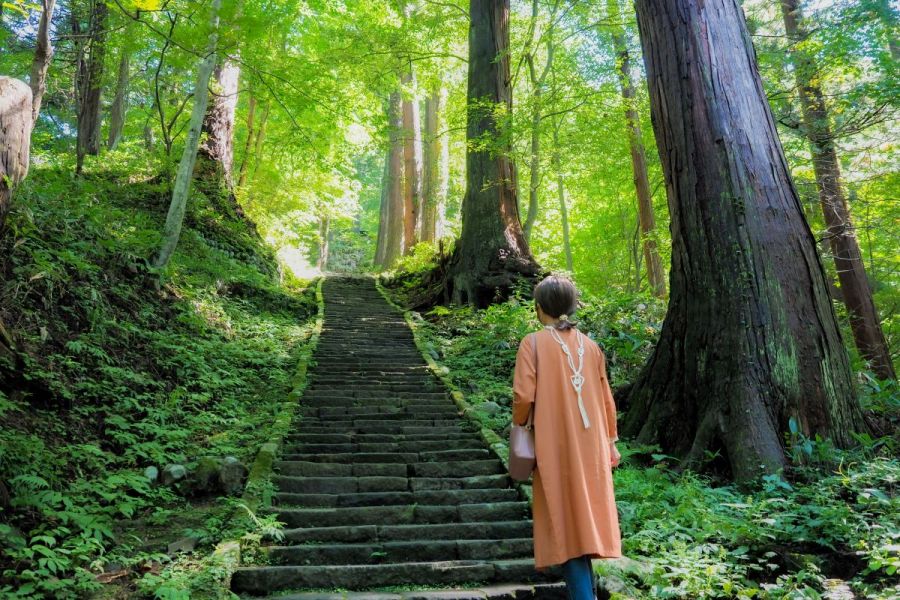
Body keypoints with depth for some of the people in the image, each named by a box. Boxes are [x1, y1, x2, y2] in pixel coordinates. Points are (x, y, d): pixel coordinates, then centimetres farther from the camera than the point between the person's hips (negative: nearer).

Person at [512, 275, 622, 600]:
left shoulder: (533, 343, -8)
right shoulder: (590, 345, 5)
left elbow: (524, 395, -14)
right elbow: (606, 399, 8)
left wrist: (519, 424, 5)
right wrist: (610, 442, 18)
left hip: (555, 445, -4)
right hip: (591, 445, 5)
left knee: (566, 519, 2)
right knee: (587, 515, 17)